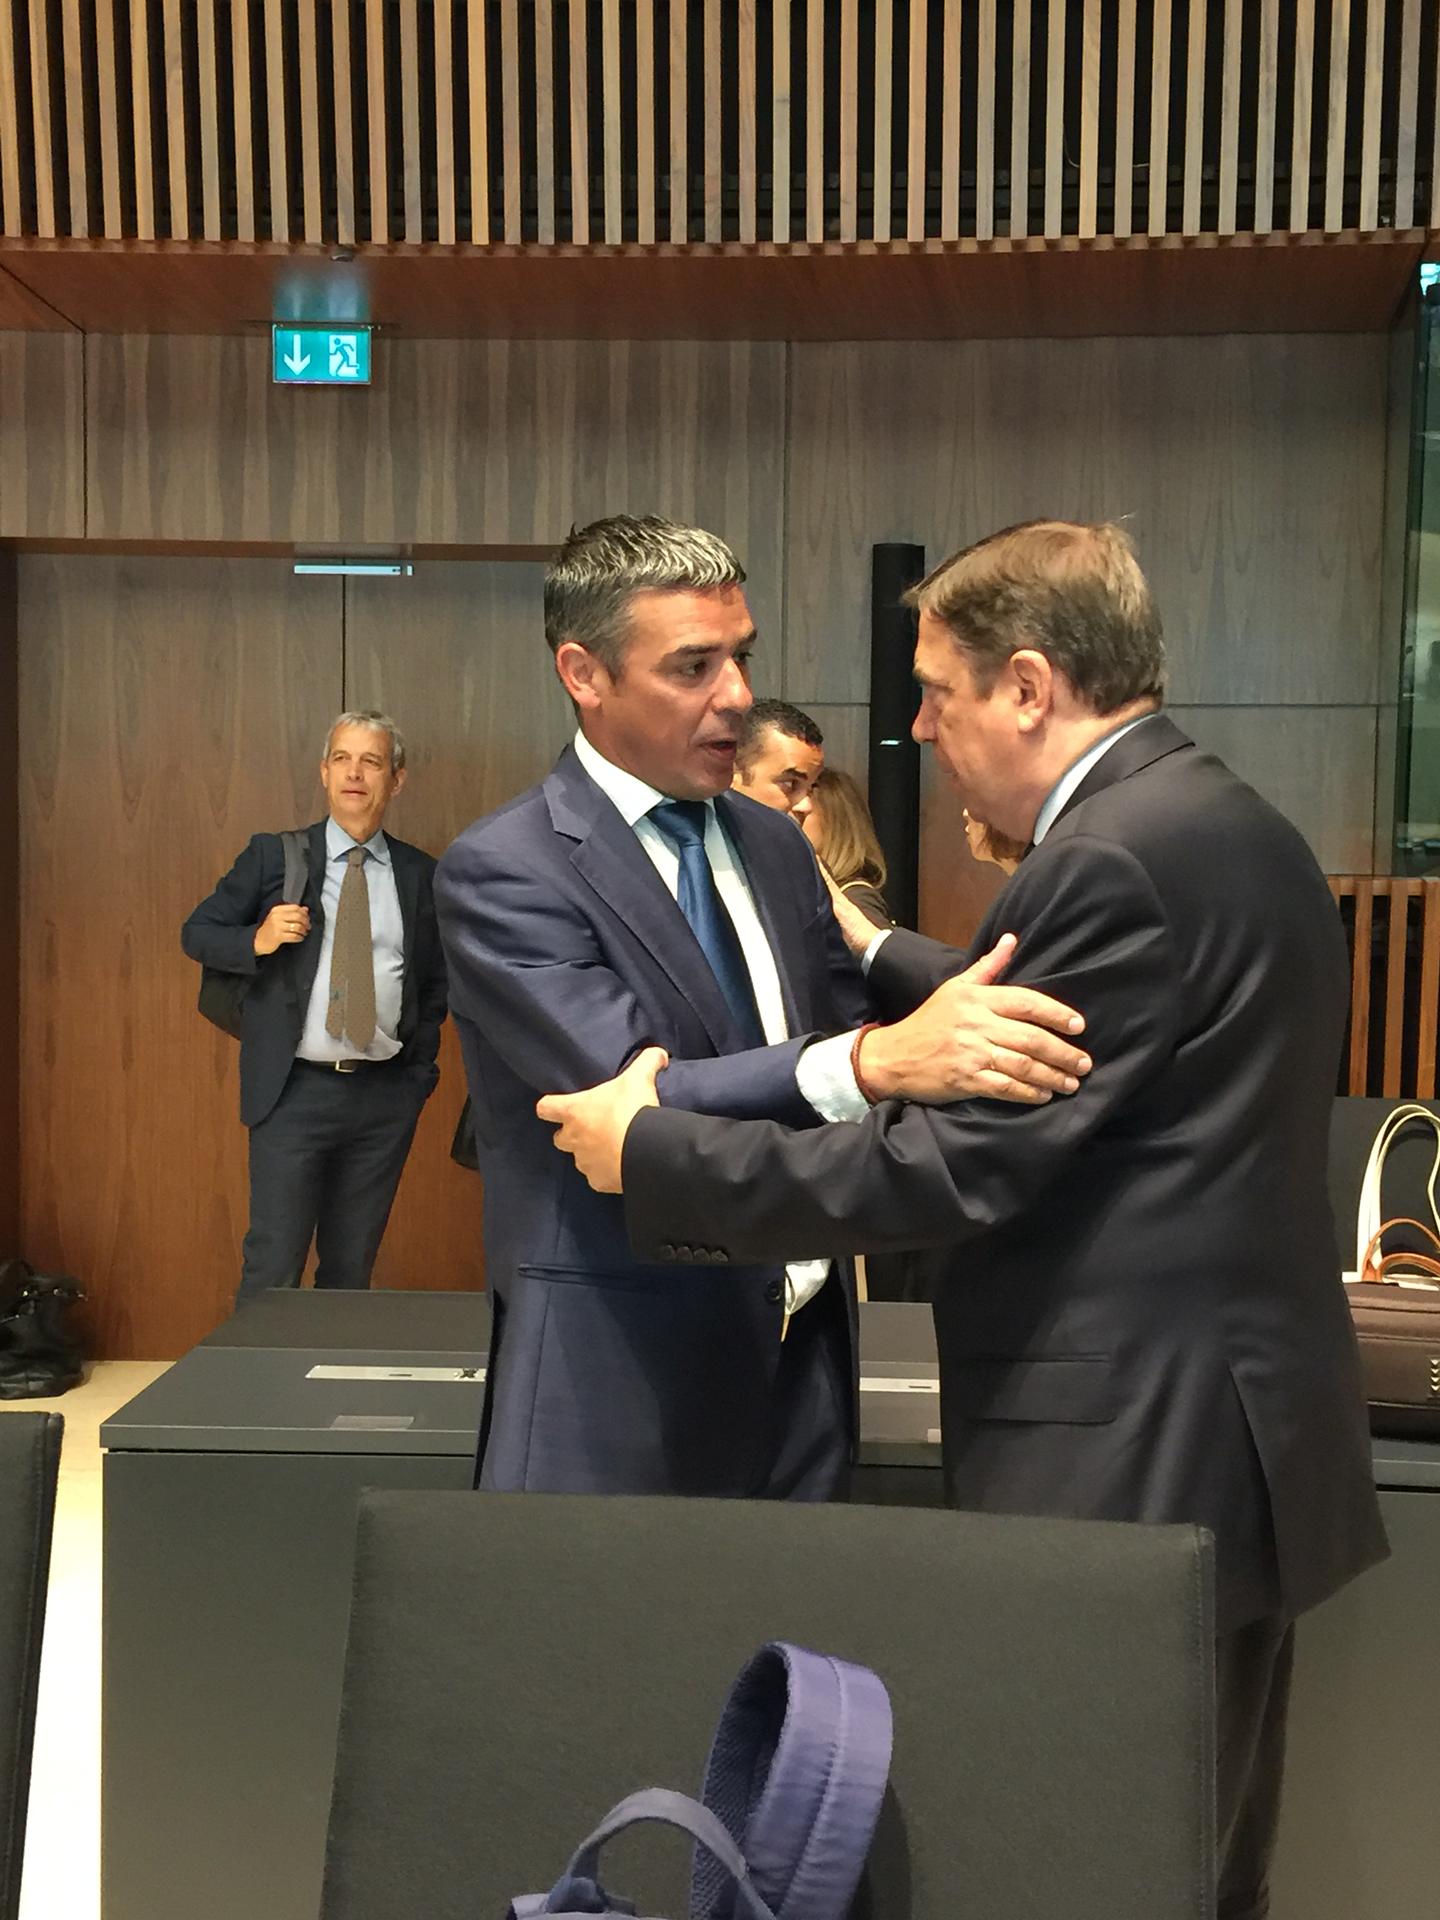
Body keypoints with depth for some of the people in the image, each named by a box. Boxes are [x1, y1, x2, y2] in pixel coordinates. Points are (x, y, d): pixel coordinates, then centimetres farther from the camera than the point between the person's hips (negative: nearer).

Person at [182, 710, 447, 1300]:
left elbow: (436, 979, 17)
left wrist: (421, 1066, 8)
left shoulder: (421, 875, 7)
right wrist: (257, 940, -16)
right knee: (272, 1266, -1)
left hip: (386, 1096, 2)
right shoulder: (273, 856, 2)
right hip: (293, 1090, -2)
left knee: (352, 1266, 11)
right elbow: (197, 933, 4)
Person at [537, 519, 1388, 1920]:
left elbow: (954, 1172, -23)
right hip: (1223, 1438, 10)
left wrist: (649, 1153, -14)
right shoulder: (1219, 824, 10)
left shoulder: (1117, 857, -20)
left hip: (1136, 1462, -10)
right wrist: (873, 955, 25)